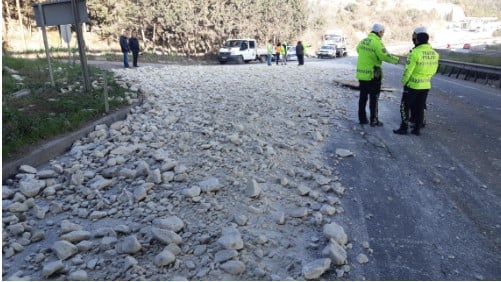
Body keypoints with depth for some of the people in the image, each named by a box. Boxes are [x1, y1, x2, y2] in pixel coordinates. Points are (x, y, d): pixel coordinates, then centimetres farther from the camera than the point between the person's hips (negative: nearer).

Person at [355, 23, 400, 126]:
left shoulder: (363, 41, 8)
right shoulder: (377, 42, -15)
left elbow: (358, 49, 27)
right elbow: (385, 56, -22)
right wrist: (396, 59, -8)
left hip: (361, 74, 7)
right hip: (372, 75, -7)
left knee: (363, 97, 14)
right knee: (374, 98, 2)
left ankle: (362, 118, 20)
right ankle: (374, 121, 6)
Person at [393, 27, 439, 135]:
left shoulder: (415, 53, -20)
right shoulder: (434, 53, 2)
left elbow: (408, 70, -18)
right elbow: (433, 70, 10)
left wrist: (404, 82, -2)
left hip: (412, 85, -6)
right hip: (426, 86, 6)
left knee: (405, 106, 5)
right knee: (420, 107, 13)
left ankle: (404, 128, 7)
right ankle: (417, 129, 18)